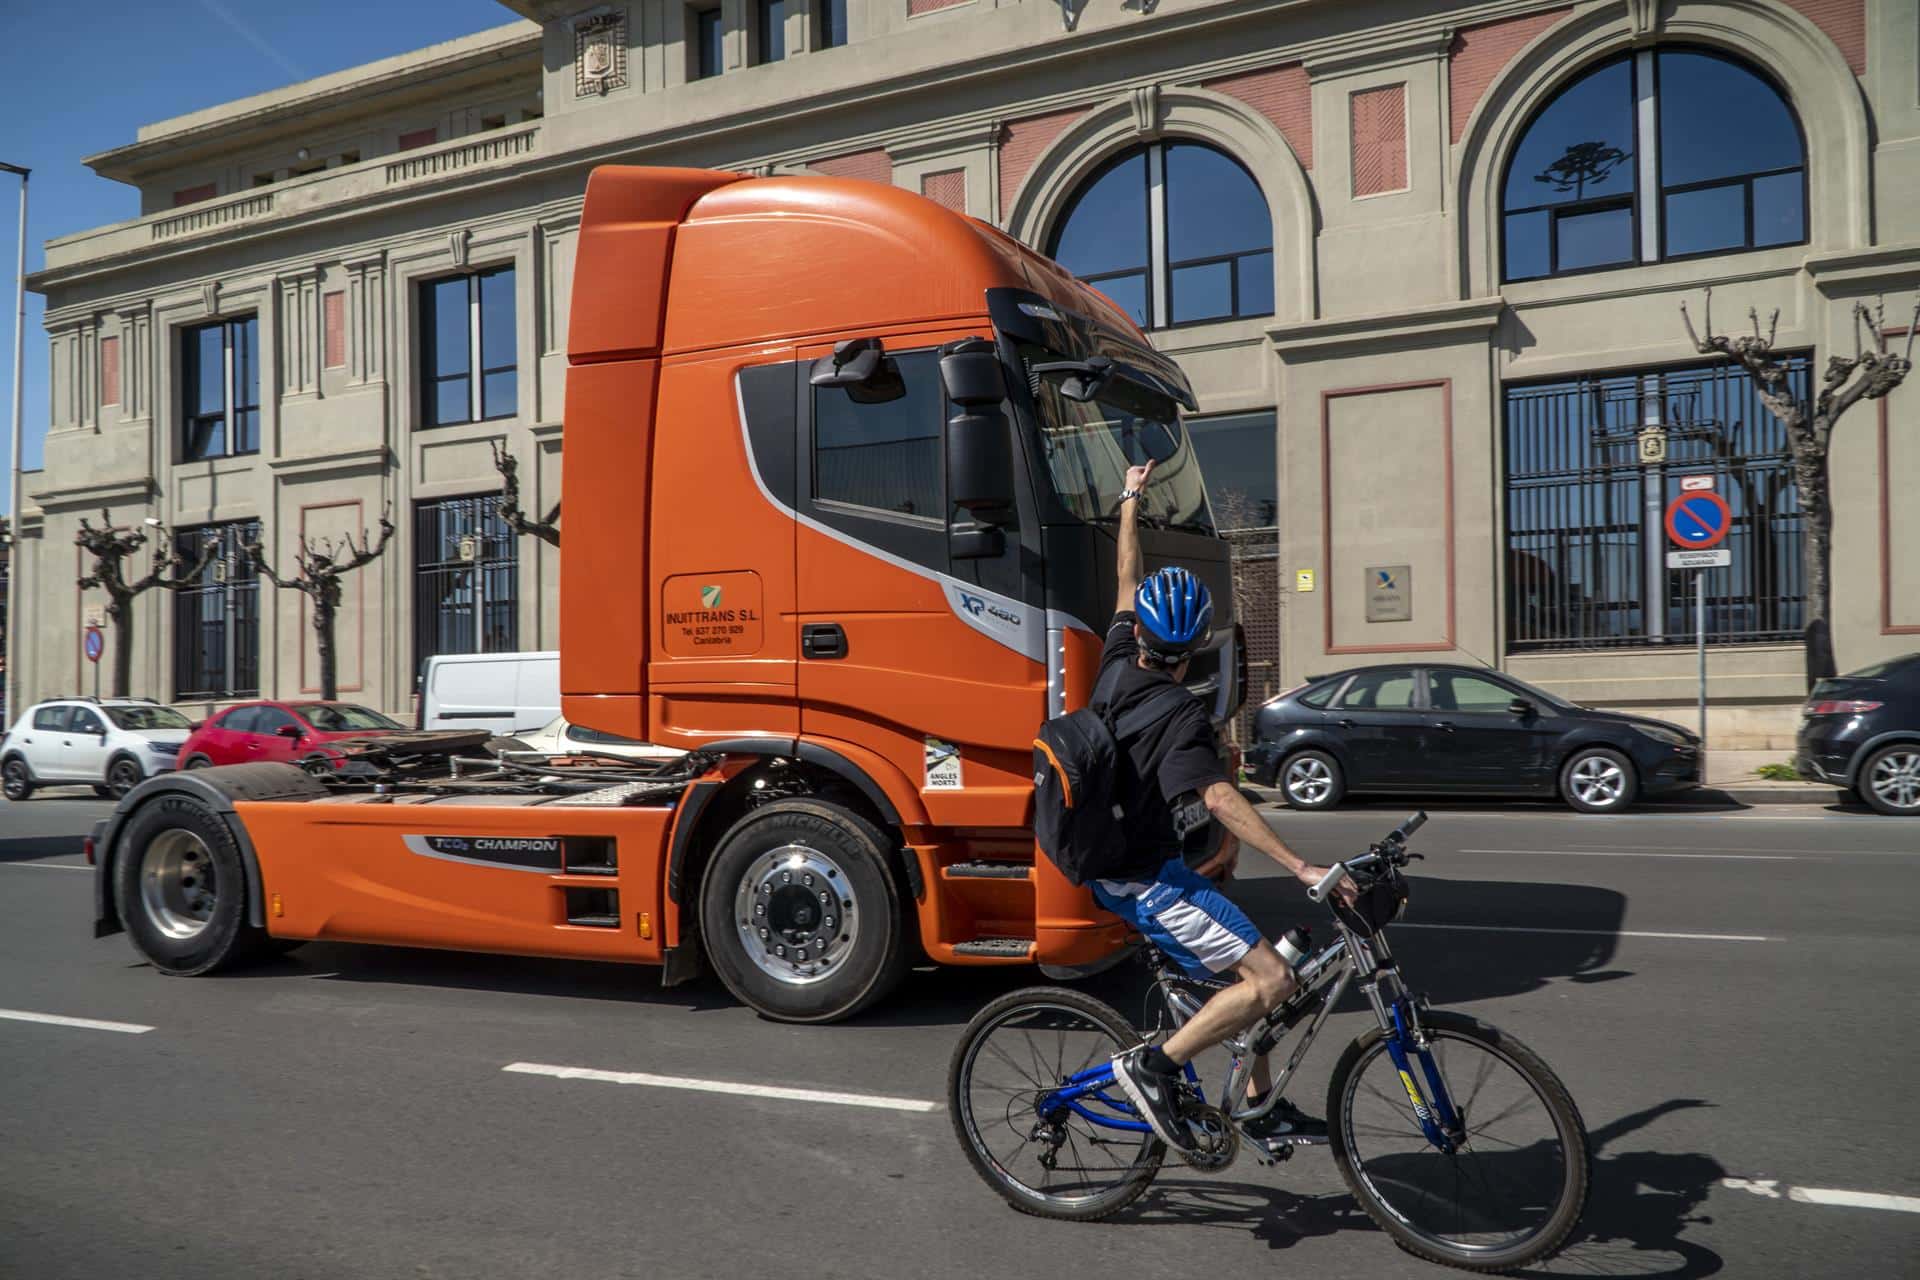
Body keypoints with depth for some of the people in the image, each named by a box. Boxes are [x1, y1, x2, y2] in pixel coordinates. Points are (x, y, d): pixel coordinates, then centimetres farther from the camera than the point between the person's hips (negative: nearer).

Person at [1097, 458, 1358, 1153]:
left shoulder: (1117, 667, 0)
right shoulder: (1179, 715, -23)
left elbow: (1126, 580, 14)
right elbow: (1218, 796, -36)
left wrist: (1130, 502, 27)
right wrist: (1302, 868, -40)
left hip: (1119, 861, 10)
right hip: (1145, 880, -9)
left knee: (1243, 972, 18)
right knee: (1271, 979, -16)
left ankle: (1262, 1109, 24)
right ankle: (1153, 1064, -10)